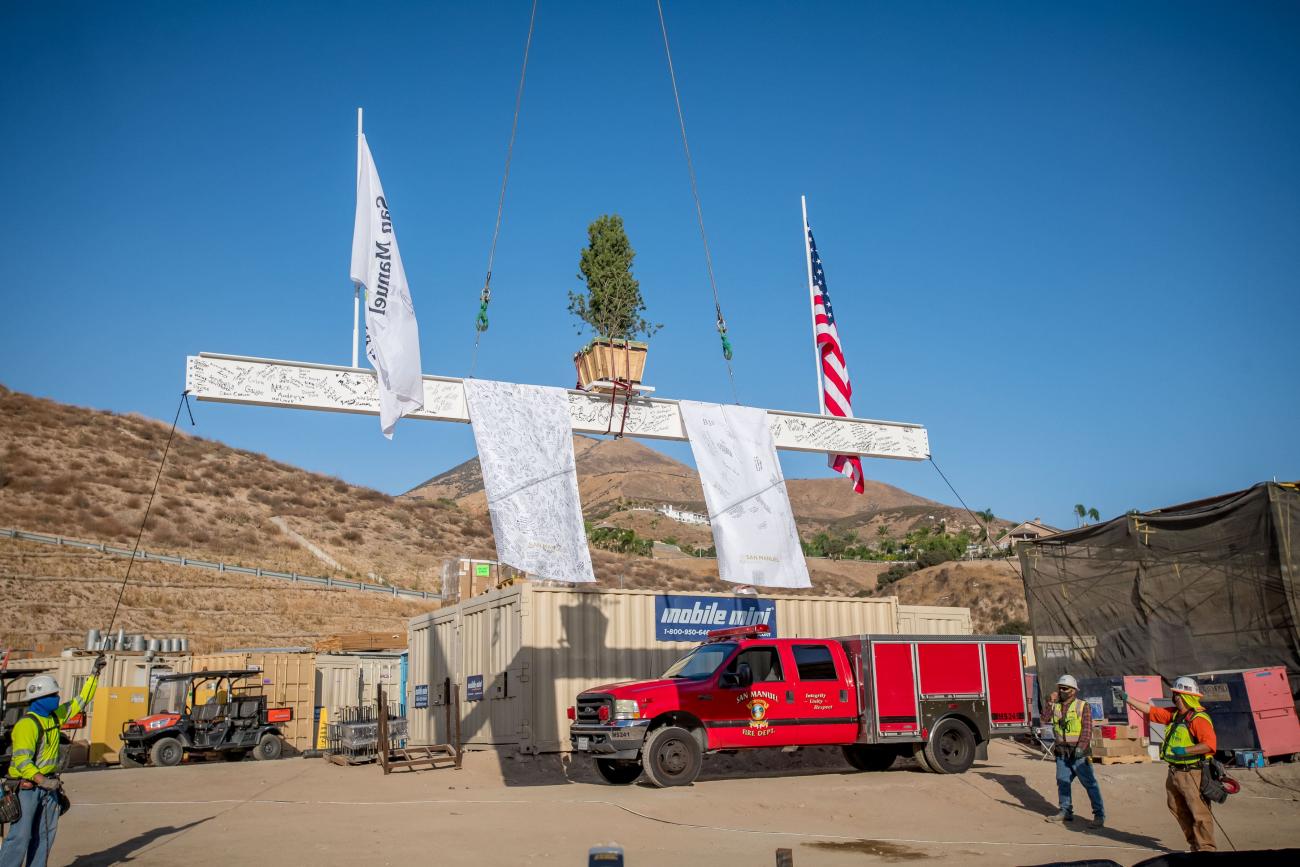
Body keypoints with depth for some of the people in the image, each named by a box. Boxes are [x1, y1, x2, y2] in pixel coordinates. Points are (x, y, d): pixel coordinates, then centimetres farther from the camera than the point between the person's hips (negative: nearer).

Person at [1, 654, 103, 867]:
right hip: (26, 786, -8)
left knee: (45, 835, 11)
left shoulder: (55, 715, 7)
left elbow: (80, 702, 19)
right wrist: (42, 780, -34)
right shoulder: (27, 724, -18)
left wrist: (95, 674, 16)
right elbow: (21, 760, -24)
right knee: (20, 836, -9)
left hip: (48, 784, 8)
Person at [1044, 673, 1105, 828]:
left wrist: (1081, 747, -19)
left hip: (1078, 751, -6)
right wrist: (1050, 702, -12)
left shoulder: (1082, 706, -5)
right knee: (1062, 781, 11)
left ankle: (1099, 815, -2)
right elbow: (1045, 717, -3)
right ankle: (1066, 812, 22)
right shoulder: (1056, 705, 10)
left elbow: (1087, 728, -11)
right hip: (1062, 751, 6)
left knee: (1089, 783, -5)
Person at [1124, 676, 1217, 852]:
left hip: (1191, 774, -10)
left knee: (1200, 812, -7)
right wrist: (1127, 698, 15)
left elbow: (1210, 744, -26)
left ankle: (1206, 848, 0)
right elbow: (1150, 710, 17)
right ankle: (1194, 845, 27)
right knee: (1179, 810, 17)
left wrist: (1184, 750, -28)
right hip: (1174, 772, 10)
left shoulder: (1199, 719, -16)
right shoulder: (1175, 714, 11)